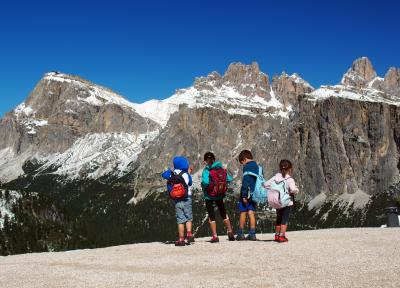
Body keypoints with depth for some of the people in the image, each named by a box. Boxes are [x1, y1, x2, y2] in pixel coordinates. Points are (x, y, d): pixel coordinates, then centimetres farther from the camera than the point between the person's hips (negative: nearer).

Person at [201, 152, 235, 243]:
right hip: (220, 195, 4)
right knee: (223, 213, 20)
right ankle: (230, 232, 20)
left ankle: (215, 236, 6)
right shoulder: (221, 168, -5)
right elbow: (229, 179, -5)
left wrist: (204, 187, -12)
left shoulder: (206, 170, -17)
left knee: (211, 215, 7)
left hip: (209, 196, -4)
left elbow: (205, 182, -32)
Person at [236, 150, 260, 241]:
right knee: (251, 213, 6)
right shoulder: (258, 167, 13)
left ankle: (240, 234, 8)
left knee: (243, 213, 3)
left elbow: (245, 182, -16)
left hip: (247, 193, -6)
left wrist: (244, 195, -17)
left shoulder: (247, 167, -10)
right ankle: (252, 234, 1)